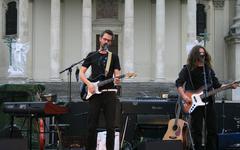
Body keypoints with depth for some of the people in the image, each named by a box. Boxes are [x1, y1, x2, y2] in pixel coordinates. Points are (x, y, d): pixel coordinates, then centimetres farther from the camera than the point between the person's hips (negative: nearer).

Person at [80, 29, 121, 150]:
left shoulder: (114, 57, 11)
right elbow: (81, 73, 9)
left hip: (109, 93, 0)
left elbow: (117, 74, 3)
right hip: (94, 94, 1)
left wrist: (117, 80, -21)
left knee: (110, 126, -3)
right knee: (92, 125, 1)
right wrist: (89, 84, -9)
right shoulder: (92, 55, 12)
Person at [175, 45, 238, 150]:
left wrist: (230, 86, 0)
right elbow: (179, 83, -5)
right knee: (197, 131, -1)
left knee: (213, 129, 4)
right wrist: (184, 97, -18)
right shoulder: (187, 69, 0)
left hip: (209, 102, 4)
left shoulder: (208, 68, 14)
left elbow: (217, 85, 15)